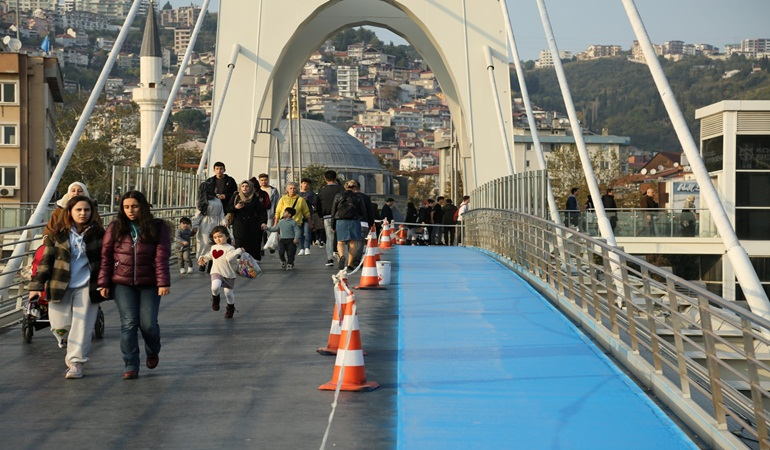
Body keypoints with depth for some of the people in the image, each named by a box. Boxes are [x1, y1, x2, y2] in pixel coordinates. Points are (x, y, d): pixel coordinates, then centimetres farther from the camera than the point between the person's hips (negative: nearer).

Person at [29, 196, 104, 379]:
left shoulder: (98, 234, 1)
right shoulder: (57, 234, 2)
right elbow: (46, 261, 3)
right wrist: (37, 285, -3)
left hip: (86, 288, -1)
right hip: (59, 287, 1)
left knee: (81, 327, -4)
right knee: (60, 325, 2)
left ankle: (76, 362, 4)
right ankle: (71, 349, 32)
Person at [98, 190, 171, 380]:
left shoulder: (158, 228, 0)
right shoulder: (115, 228, 3)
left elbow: (162, 256, -7)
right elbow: (106, 256, 3)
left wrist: (164, 282, -15)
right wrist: (104, 283, -2)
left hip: (149, 284, -1)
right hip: (123, 284, 1)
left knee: (148, 324, -2)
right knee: (128, 324, -6)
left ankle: (153, 351, 31)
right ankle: (131, 366, 0)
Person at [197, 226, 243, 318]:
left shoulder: (229, 248, -9)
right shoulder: (213, 247, 10)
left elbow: (230, 258, -28)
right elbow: (209, 256, 29)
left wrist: (238, 251, -35)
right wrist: (202, 258, 12)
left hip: (229, 274, -3)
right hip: (216, 272, 3)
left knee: (228, 292, 6)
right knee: (215, 287, -27)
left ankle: (230, 308, 34)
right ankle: (215, 298, 7)